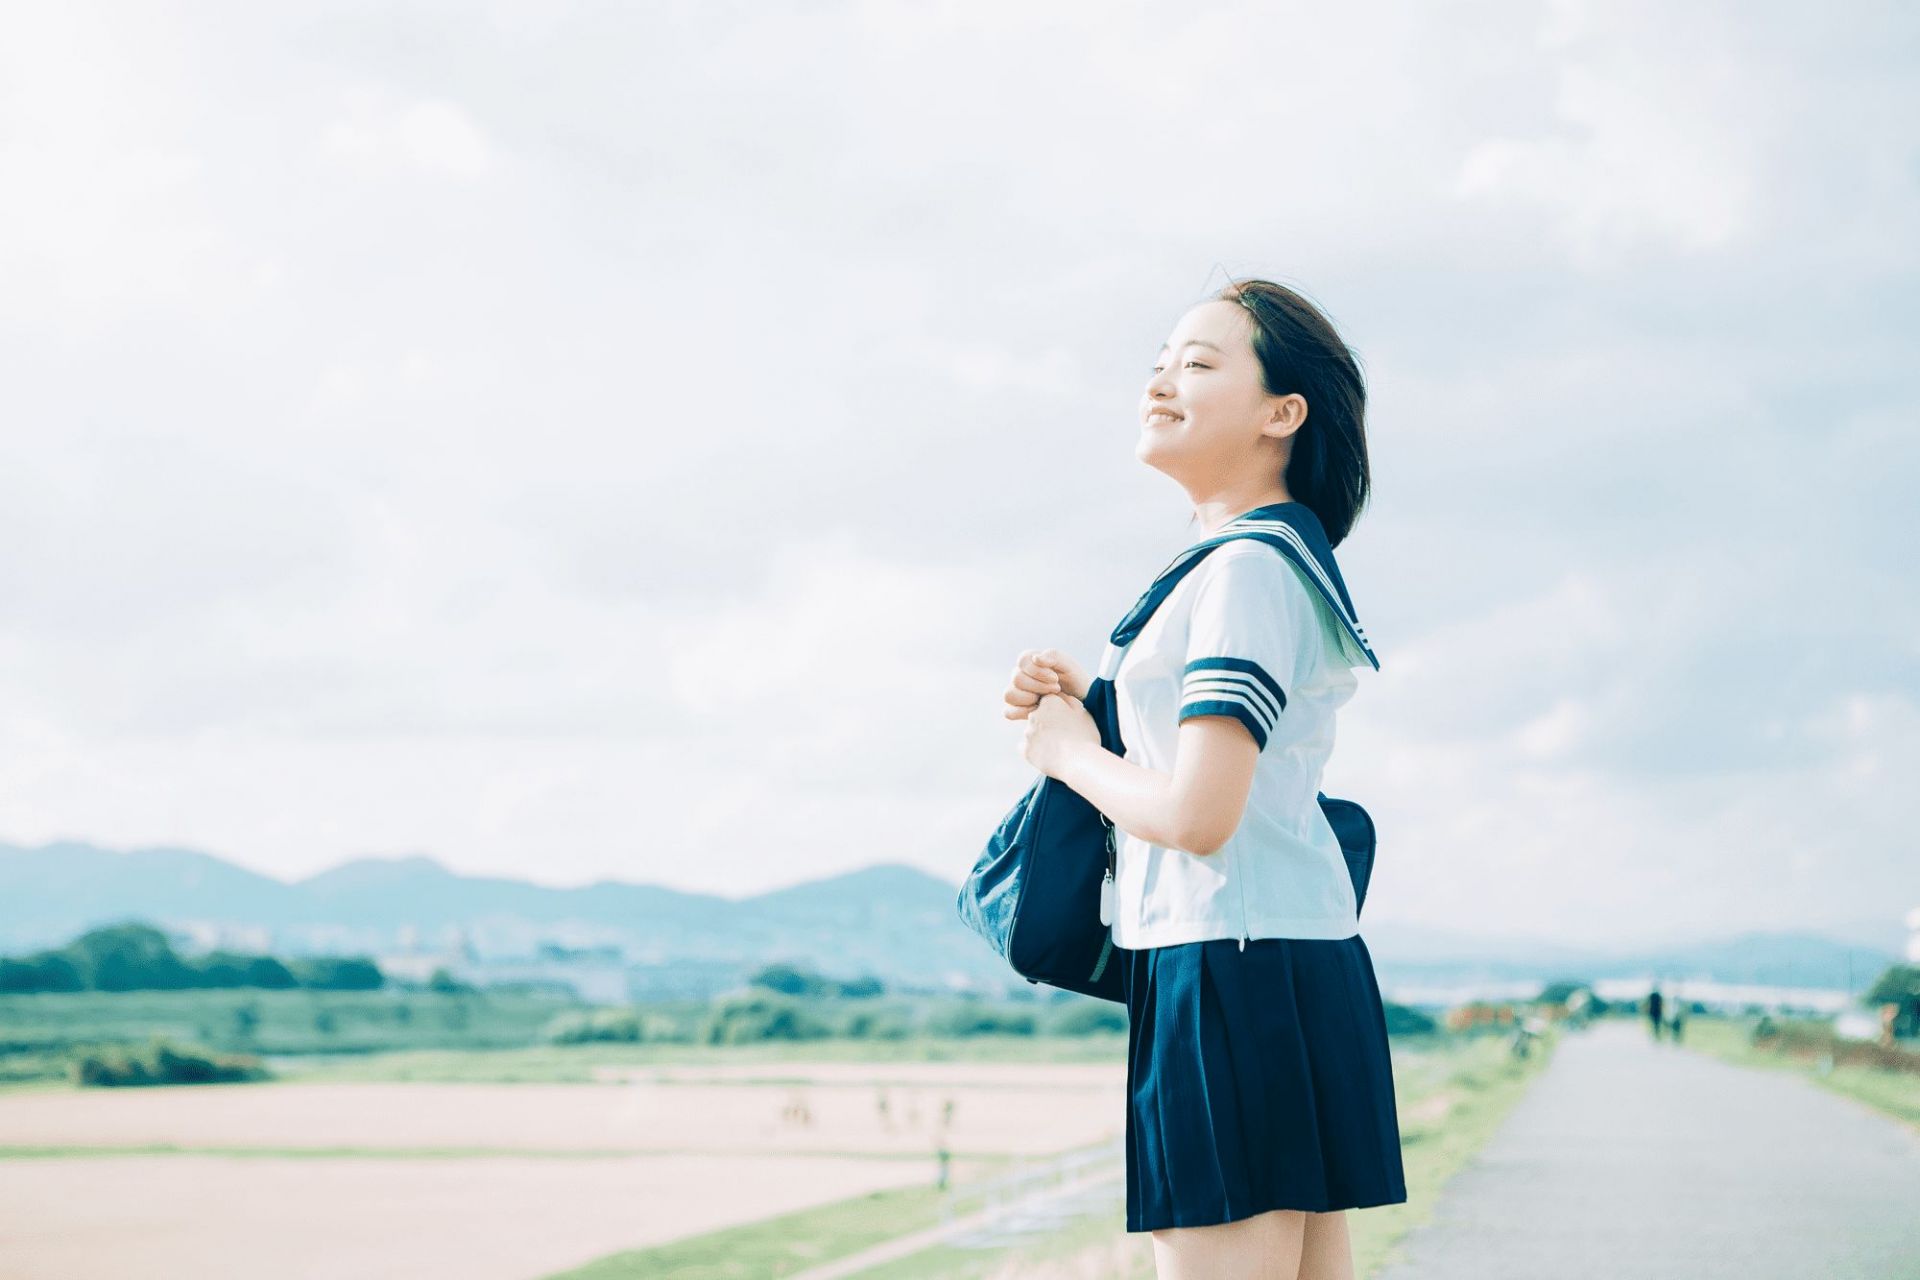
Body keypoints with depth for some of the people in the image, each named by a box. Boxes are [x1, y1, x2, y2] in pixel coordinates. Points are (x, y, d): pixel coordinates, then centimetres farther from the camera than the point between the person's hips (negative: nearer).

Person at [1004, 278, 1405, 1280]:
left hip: (1235, 967, -11)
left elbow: (1199, 812, -21)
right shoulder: (1280, 560, 19)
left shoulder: (1248, 569, -13)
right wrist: (1081, 705, 9)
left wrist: (1070, 752, -4)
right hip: (1303, 965, 11)